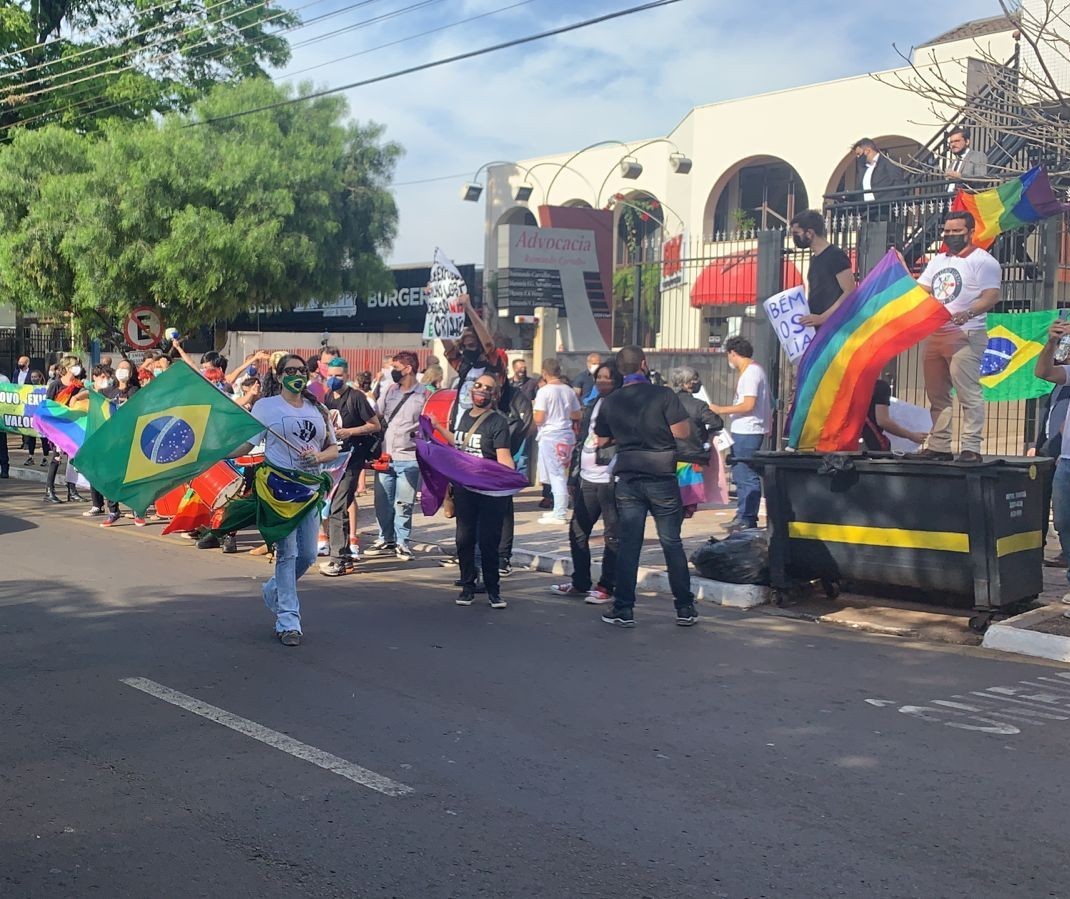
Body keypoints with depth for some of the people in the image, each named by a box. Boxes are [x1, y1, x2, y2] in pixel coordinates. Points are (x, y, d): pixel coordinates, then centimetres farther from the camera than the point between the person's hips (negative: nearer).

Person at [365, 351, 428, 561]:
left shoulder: (424, 395, -3)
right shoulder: (389, 390, 9)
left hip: (409, 459, -4)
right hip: (385, 456, 4)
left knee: (403, 504, 1)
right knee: (383, 502, 8)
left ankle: (402, 543, 12)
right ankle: (386, 540, 20)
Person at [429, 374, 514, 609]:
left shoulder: (498, 421, -9)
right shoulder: (465, 416, 11)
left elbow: (503, 457, -19)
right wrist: (438, 427, 29)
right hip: (464, 488, 6)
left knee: (488, 541, -2)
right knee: (464, 539, 9)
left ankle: (493, 589, 12)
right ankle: (468, 587, 21)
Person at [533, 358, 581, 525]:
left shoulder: (544, 391, -12)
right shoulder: (568, 391, 7)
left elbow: (539, 419, -15)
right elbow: (577, 415, 14)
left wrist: (535, 407, 4)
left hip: (550, 436, -6)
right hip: (567, 435, 6)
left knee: (556, 475, -3)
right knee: (561, 474, 16)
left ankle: (560, 514, -2)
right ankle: (559, 509, 23)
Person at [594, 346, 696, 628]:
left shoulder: (610, 402, 3)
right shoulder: (663, 395, -10)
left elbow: (602, 440, 12)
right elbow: (682, 432, -12)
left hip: (628, 480, 3)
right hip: (661, 478, -2)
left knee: (628, 545, 6)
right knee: (672, 543, 6)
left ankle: (623, 609, 6)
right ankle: (685, 609, 12)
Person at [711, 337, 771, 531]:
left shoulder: (750, 372, -14)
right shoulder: (753, 370, 18)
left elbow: (748, 405, -22)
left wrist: (720, 410, -17)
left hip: (747, 433, -11)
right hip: (744, 430, 11)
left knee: (746, 475, -7)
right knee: (741, 475, 15)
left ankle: (747, 519, -4)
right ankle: (743, 516, 22)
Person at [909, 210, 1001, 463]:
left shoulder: (982, 260, -3)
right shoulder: (938, 260, 21)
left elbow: (991, 296, -14)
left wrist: (968, 313, -31)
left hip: (965, 335, -8)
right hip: (933, 333, 8)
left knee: (968, 393, -11)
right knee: (936, 394, 10)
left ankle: (971, 448, -11)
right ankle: (938, 446, 16)